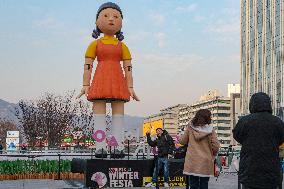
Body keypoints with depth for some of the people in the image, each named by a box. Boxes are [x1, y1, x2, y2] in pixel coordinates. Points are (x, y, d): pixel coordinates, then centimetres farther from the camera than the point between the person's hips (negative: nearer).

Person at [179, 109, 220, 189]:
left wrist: (179, 138, 29)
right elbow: (216, 146, -8)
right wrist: (212, 155, 12)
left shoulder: (190, 128, -2)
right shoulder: (210, 130, -8)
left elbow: (183, 141, 6)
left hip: (192, 163, 1)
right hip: (205, 163, -1)